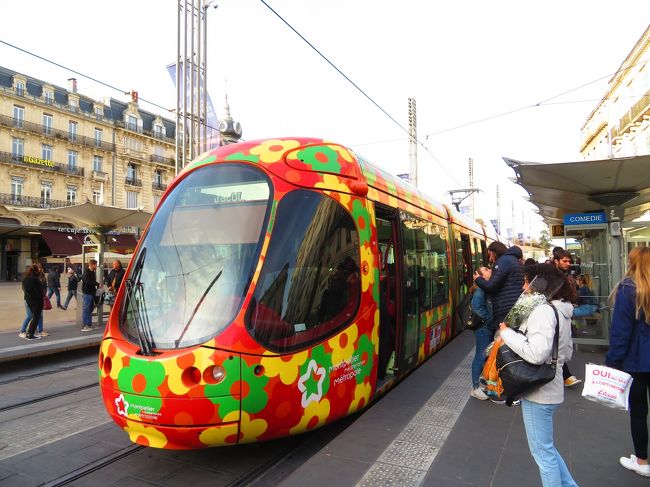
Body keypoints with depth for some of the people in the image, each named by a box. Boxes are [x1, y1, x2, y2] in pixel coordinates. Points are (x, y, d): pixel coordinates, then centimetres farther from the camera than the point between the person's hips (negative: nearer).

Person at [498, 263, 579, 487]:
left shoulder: (543, 311, -22)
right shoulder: (561, 311, 10)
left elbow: (536, 353, -31)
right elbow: (567, 353, 18)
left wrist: (507, 332, -21)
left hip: (539, 392, -10)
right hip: (552, 389, 10)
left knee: (542, 452, 7)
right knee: (546, 447, 25)